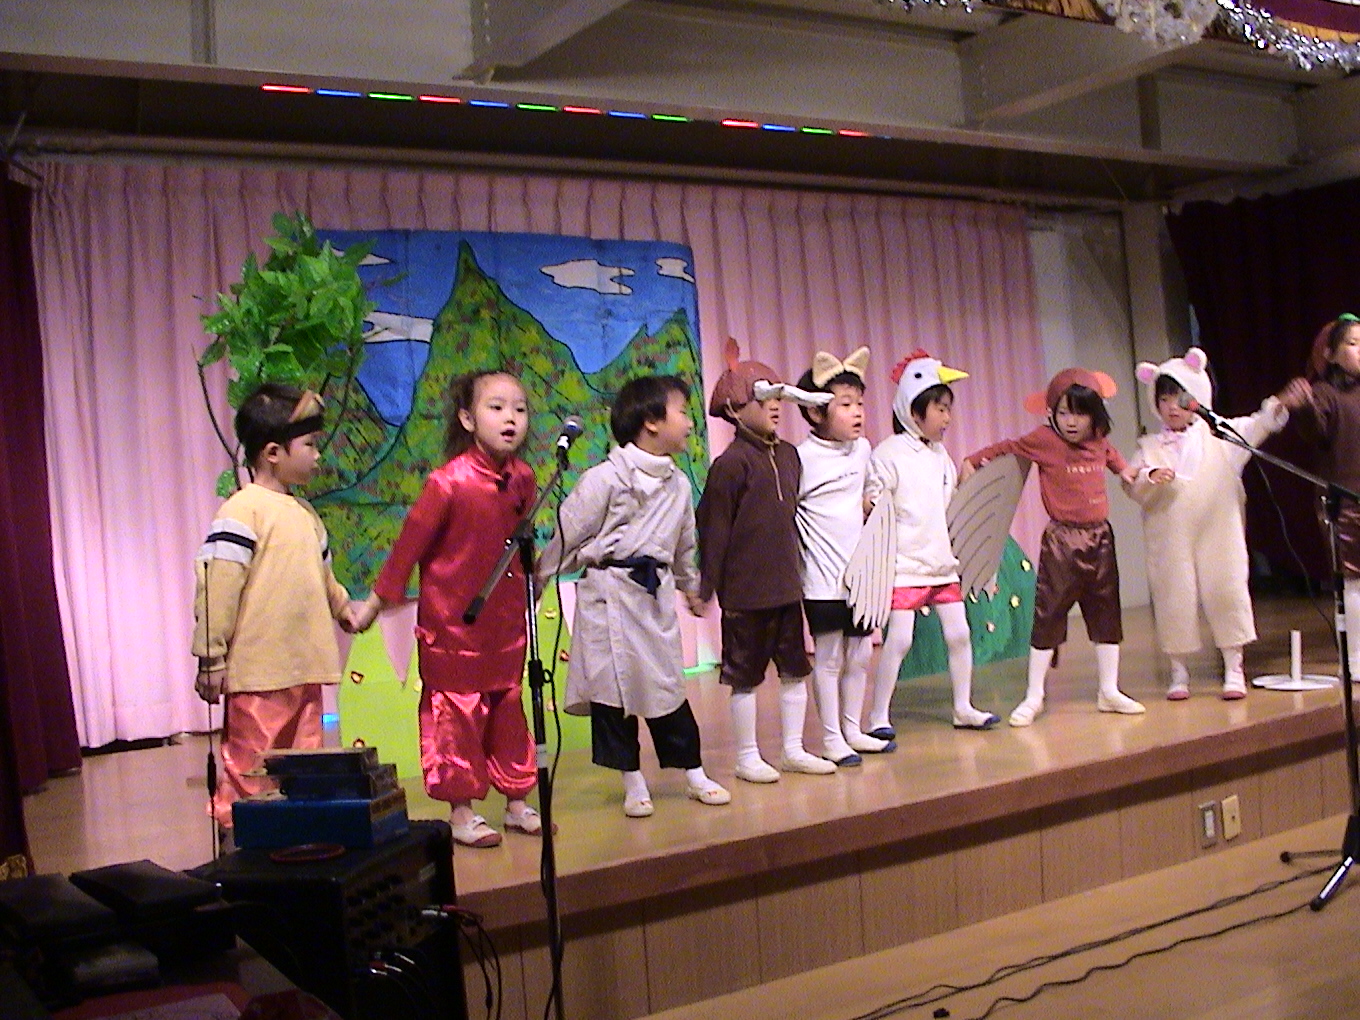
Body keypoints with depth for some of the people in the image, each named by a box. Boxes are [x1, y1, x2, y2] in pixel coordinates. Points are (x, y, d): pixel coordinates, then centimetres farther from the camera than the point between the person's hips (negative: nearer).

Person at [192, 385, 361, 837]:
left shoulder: (304, 513, 15)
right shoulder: (242, 512, -13)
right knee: (250, 770, 0)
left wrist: (342, 605, 18)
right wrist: (210, 660, -16)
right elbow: (216, 587, -16)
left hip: (305, 669, 8)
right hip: (257, 673, -8)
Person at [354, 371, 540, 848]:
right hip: (452, 621, -6)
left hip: (505, 617, 6)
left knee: (508, 708, 15)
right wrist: (377, 601, -7)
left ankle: (517, 803, 27)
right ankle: (461, 813, 14)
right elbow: (411, 541, -12)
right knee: (456, 713, 3)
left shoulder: (522, 478, -3)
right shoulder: (449, 482, -19)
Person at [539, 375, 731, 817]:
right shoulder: (606, 479, -11)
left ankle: (694, 774, 19)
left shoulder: (678, 485, 9)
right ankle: (633, 783, 14)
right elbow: (567, 534, -7)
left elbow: (684, 545, 24)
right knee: (612, 685, 2)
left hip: (656, 593, 5)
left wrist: (691, 586, 34)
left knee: (668, 682, 8)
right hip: (610, 593, -5)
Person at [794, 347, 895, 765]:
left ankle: (853, 730, 26)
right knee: (828, 657, 1)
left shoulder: (862, 448, 8)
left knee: (860, 653, 13)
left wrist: (871, 505, 10)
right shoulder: (803, 458, -13)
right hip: (823, 578, -7)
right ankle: (831, 738, 12)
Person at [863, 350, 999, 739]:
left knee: (958, 633, 8)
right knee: (899, 638, -8)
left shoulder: (940, 455, 13)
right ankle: (878, 716, 2)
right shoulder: (888, 454, -8)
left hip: (941, 561, 7)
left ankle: (963, 708, 21)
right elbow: (873, 506, -10)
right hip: (904, 564, -7)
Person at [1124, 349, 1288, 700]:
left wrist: (1275, 409, -20)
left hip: (1218, 536, 0)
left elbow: (1257, 427, -1)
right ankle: (1179, 673, 17)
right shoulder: (1150, 447, 5)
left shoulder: (1219, 435, 6)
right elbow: (1132, 484, -3)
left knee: (1226, 592, 2)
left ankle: (1234, 670, 14)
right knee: (1174, 599, 4)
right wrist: (1150, 477, -23)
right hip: (1170, 542, 0)